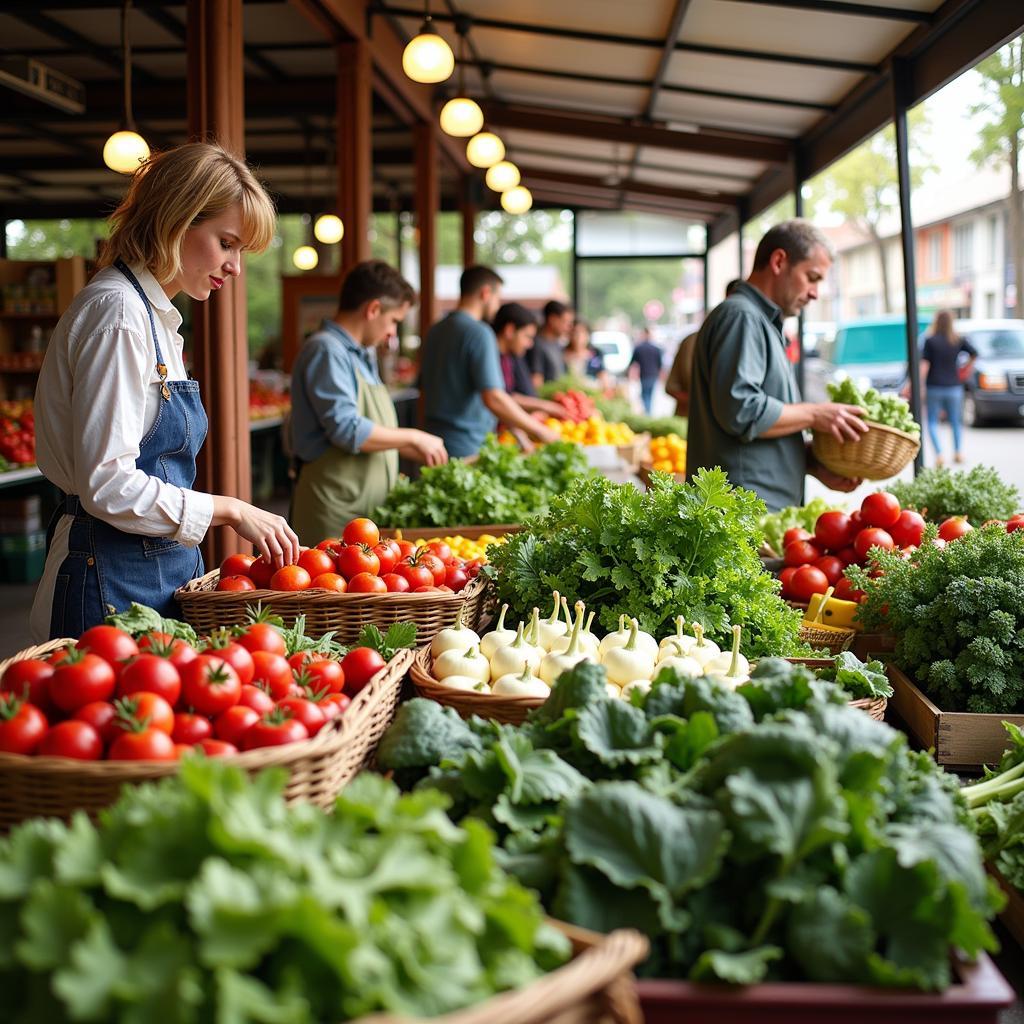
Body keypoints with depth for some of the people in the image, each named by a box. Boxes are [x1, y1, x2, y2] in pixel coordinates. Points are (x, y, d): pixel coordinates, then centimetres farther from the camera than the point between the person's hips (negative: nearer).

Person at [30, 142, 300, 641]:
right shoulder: (117, 311, -15)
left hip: (163, 570, 9)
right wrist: (230, 510, -14)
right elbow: (108, 485, -21)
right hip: (112, 581, -9)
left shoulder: (158, 317, 15)